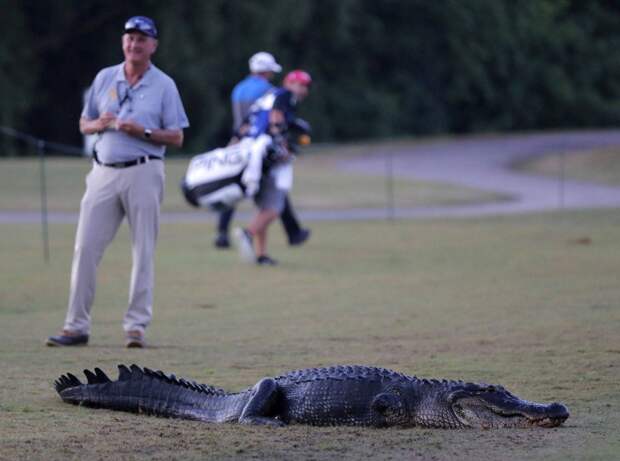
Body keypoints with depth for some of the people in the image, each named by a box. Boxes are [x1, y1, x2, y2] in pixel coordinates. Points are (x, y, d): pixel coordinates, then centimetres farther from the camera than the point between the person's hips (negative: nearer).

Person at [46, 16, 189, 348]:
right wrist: (99, 124, -6)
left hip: (143, 173, -3)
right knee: (85, 247, -3)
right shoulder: (104, 78, 12)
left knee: (143, 251, -2)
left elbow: (177, 137, 0)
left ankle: (136, 326, 3)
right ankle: (76, 327, 0)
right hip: (104, 172, 3)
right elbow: (84, 124, 16)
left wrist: (143, 132, -15)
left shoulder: (164, 85, 2)